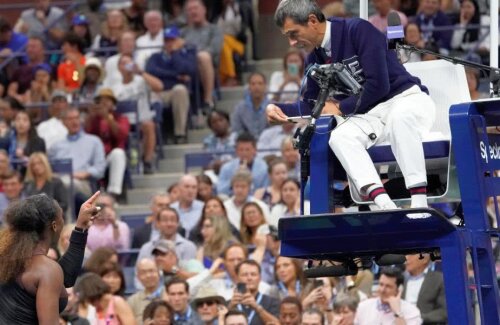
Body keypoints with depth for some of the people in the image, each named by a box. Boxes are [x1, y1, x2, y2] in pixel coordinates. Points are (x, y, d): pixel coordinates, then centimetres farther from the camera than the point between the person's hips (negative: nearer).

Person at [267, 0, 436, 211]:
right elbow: (310, 105, 15)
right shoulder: (315, 58, 8)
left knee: (399, 117, -40)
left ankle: (419, 204, -43)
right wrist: (280, 109, -4)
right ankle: (384, 205, -43)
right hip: (372, 114, 6)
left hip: (406, 99, -6)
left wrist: (341, 108, -9)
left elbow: (378, 84, -20)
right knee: (339, 137, -25)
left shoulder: (358, 31, -14)